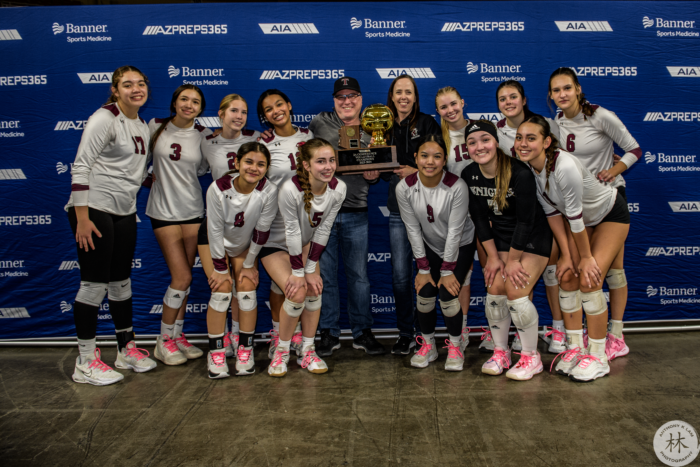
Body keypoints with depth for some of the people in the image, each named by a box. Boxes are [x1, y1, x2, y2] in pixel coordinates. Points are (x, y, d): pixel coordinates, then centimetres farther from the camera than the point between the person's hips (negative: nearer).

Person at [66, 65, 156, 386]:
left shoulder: (142, 126, 14)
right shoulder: (104, 119, -10)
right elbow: (80, 167, -16)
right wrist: (82, 217, -21)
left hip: (124, 212, 8)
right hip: (93, 210, -8)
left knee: (121, 281, 15)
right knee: (95, 283, -4)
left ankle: (126, 350, 27)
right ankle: (85, 363, 7)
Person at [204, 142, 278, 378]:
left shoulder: (269, 191, -27)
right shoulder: (218, 189, -30)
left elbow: (261, 231, -15)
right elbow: (215, 230, -21)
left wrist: (249, 264, -7)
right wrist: (220, 268, -15)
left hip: (245, 246, 2)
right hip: (218, 244, -1)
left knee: (247, 292, -7)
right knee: (221, 292, -10)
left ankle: (245, 350, 7)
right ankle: (216, 351, 2)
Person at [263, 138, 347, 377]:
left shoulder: (338, 189, -20)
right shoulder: (290, 189, -35)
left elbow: (323, 230, -13)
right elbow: (292, 232, -27)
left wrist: (310, 269, -12)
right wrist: (298, 272, -19)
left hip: (305, 244, 5)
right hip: (276, 243, -5)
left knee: (314, 290, -8)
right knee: (297, 293, -18)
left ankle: (307, 351, 9)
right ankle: (281, 351, 4)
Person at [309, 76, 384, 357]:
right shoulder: (320, 123, 5)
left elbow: (377, 167, 14)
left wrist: (373, 176, -7)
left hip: (356, 213, 2)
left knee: (359, 275, 7)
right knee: (325, 274, 4)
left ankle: (362, 333, 21)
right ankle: (329, 334, 17)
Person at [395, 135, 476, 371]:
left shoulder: (457, 186, -28)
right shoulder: (404, 187, -19)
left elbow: (455, 231, -22)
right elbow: (413, 230, -12)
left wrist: (448, 270, -17)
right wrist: (423, 269, -10)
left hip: (460, 246, -2)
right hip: (429, 247, 3)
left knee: (448, 295, -14)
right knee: (424, 294, -8)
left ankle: (455, 346, 12)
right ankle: (427, 344, 17)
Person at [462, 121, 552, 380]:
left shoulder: (520, 173, -26)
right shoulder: (469, 175, -10)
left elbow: (526, 220, -20)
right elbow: (480, 218, -1)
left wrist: (513, 260, -14)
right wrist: (493, 257, -2)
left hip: (533, 238, -5)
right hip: (501, 237, 5)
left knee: (516, 292, -13)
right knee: (494, 291, -3)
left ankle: (531, 357, 6)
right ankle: (500, 352, 16)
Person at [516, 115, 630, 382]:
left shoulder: (564, 166, -39)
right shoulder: (527, 168, -17)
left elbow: (574, 215, -29)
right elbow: (552, 212, -8)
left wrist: (586, 257, -18)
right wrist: (566, 254, -7)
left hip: (610, 215, -6)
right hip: (582, 219, 7)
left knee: (589, 279, -15)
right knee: (567, 276, -2)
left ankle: (598, 357, -2)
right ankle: (574, 348, 11)